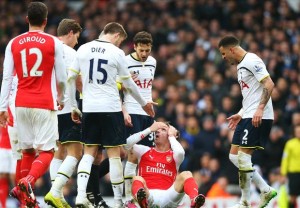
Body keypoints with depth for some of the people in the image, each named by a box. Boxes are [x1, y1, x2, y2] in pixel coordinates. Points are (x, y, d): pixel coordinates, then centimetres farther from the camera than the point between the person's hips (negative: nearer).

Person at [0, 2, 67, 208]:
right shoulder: (54, 43, -2)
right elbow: (62, 77, 2)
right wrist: (61, 98, 20)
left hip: (21, 104, 4)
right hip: (45, 104, -4)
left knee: (28, 150, 15)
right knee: (46, 151, -2)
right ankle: (27, 182, -28)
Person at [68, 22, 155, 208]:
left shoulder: (83, 49, 6)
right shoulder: (116, 53, -5)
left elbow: (71, 78, 7)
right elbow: (128, 84, 3)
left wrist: (74, 107, 17)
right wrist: (144, 103, 18)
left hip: (89, 109, 4)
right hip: (111, 108, -4)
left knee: (89, 152, 9)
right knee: (114, 153, 3)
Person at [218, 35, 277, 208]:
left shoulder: (252, 61, -11)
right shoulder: (241, 65, 21)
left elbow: (269, 85, -20)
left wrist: (260, 109, -28)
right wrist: (241, 114, 21)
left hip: (258, 117, -11)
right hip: (248, 116, 11)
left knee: (243, 157, -10)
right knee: (234, 156, 8)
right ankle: (266, 190, 9)